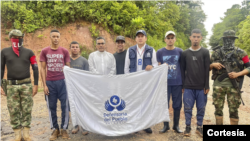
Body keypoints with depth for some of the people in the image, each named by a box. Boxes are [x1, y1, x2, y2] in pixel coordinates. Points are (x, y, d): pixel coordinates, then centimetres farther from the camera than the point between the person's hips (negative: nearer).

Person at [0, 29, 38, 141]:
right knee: (13, 111, 5)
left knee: (27, 110, 4)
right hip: (11, 86, 1)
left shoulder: (29, 52, 4)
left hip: (26, 85, 0)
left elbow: (35, 69, 4)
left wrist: (35, 85, -1)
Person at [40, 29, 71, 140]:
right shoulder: (44, 51, 5)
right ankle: (55, 129, 20)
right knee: (51, 107, 7)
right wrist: (44, 85, -2)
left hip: (62, 82, 0)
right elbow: (43, 69, 5)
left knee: (65, 106, 2)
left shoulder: (64, 51, 5)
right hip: (49, 82, 1)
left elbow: (68, 68, 7)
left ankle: (64, 129, 16)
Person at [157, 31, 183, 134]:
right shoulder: (160, 52, 5)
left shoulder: (180, 51, 7)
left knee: (177, 105, 7)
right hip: (165, 82, 0)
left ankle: (176, 125, 23)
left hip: (177, 83, 1)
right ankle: (166, 125, 21)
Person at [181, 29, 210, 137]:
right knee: (188, 108, 4)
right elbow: (182, 70, 7)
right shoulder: (185, 53, 7)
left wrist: (207, 86, -5)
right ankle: (188, 127, 19)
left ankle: (199, 127, 24)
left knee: (201, 108, 8)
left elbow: (207, 70, 0)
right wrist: (183, 85, 2)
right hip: (188, 87, 1)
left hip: (201, 87, 0)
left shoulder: (205, 52, 4)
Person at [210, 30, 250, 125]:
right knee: (218, 108, 8)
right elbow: (208, 66, 12)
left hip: (233, 85, -1)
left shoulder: (240, 53, 2)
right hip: (218, 84, 2)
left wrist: (238, 74, -14)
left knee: (233, 110, 5)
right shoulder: (216, 52, 8)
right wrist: (213, 64, -9)